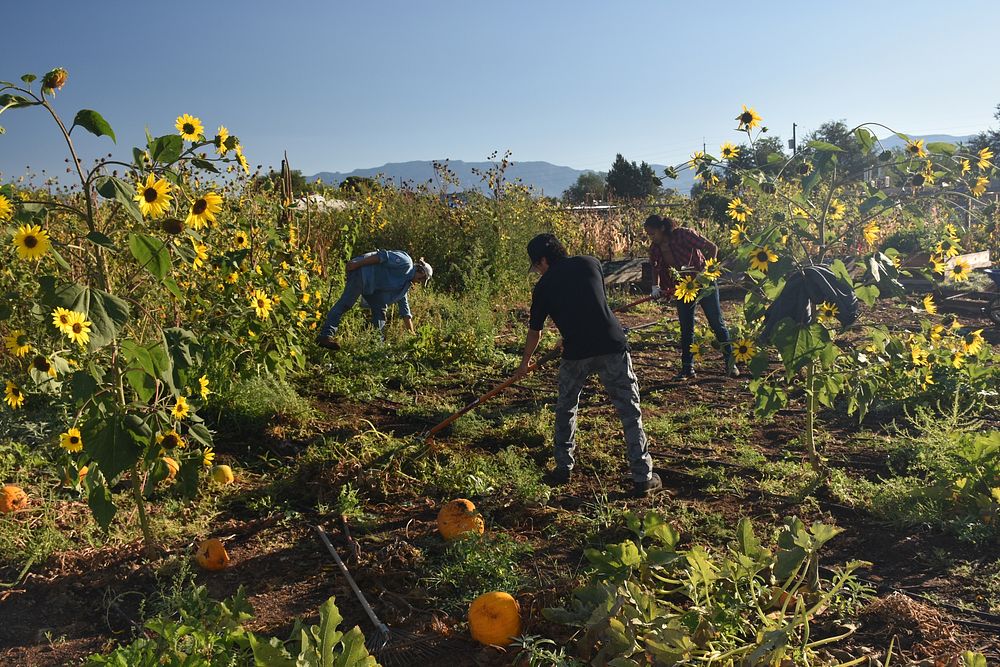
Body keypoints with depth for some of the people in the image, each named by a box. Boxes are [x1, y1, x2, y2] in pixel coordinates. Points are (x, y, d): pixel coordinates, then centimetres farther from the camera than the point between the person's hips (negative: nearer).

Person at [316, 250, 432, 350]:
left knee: (380, 310, 6)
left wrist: (412, 334, 27)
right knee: (347, 301, -21)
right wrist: (356, 264, -20)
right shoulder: (406, 262, -3)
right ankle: (326, 335, -31)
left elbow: (405, 311, 28)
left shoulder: (405, 284, 24)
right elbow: (383, 256, -14)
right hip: (361, 270, -10)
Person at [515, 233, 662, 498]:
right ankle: (643, 477, 8)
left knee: (565, 409, 22)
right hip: (612, 345, 1)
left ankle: (563, 468, 26)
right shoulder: (591, 264, 13)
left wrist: (525, 362, 38)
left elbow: (534, 331, 20)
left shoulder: (544, 287, 9)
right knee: (630, 411, 7)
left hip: (576, 352, -1)